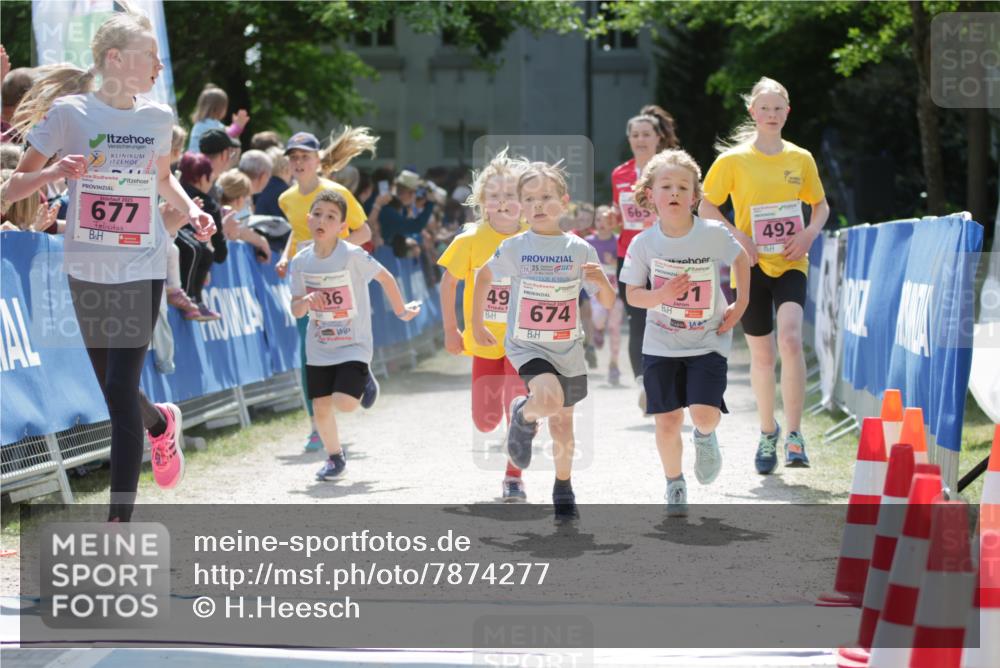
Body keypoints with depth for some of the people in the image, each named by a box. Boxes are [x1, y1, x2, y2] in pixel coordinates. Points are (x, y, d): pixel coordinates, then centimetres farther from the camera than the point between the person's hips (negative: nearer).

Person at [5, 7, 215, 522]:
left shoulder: (157, 118, 1)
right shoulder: (69, 112, -8)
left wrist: (190, 209, 4)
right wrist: (54, 171, -25)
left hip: (143, 270, 0)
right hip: (88, 268, 0)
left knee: (121, 391, -11)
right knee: (116, 391, 11)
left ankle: (120, 523, -6)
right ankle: (161, 423, 48)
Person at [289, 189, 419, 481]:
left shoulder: (353, 256, -17)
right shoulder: (301, 262, -3)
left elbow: (385, 278, -3)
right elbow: (296, 310, 2)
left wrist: (401, 311, 7)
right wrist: (306, 301, -20)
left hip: (354, 345, -4)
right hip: (318, 348, 4)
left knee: (345, 403, -19)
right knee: (321, 408, 5)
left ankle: (364, 381, 16)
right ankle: (335, 457, 29)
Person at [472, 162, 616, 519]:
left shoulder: (580, 249, -5)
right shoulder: (514, 248, -8)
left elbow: (608, 303, 0)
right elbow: (484, 276, 10)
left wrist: (601, 281, -22)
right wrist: (477, 323, 12)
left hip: (568, 349, 3)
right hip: (526, 346, -2)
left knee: (562, 424, 14)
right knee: (549, 399, -30)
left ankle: (563, 488, 36)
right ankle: (523, 415, 5)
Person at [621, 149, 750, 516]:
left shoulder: (713, 234, -11)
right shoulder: (643, 243, -9)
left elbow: (741, 258, 9)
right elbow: (632, 295, -1)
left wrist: (741, 303, 4)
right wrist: (660, 295, -21)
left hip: (708, 342, -1)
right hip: (661, 345, 1)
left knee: (704, 413, -16)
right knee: (667, 421, -1)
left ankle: (705, 437, 21)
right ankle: (674, 485, 23)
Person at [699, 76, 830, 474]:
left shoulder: (801, 159, 4)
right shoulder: (733, 160, -3)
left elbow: (821, 205, 16)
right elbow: (705, 207, 2)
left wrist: (809, 233, -5)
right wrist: (737, 236, -12)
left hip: (791, 264, 0)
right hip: (751, 267, 0)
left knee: (790, 339, -22)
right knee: (761, 353, 6)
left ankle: (794, 434, -14)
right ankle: (768, 433, 28)